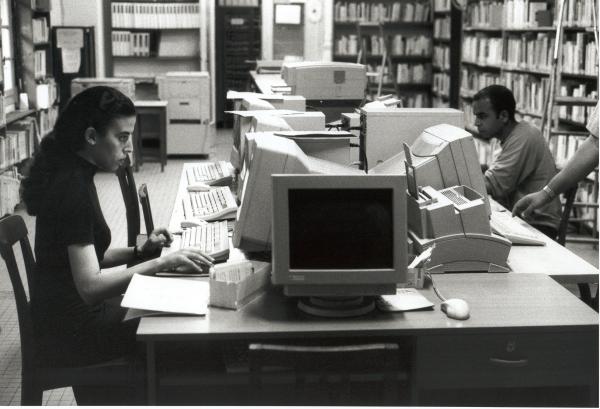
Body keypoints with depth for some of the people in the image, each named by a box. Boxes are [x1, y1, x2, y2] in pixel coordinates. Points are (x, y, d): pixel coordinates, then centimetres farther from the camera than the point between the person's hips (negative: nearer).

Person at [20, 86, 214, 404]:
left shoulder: (70, 175, 7)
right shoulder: (74, 189, -23)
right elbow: (90, 286, -29)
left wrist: (140, 251, 0)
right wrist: (161, 263, -30)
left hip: (62, 314, 9)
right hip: (70, 330, -9)